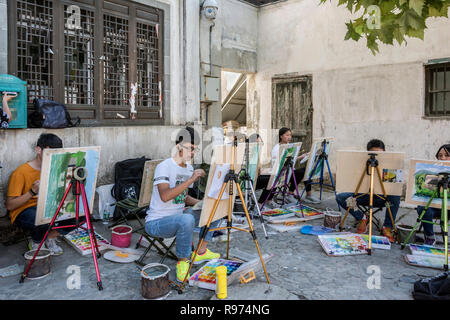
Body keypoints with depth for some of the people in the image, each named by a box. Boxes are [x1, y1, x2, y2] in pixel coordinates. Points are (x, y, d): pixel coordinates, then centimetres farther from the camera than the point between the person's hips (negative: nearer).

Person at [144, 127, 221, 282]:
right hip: (156, 222, -8)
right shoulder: (164, 167, -20)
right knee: (187, 219, -38)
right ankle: (182, 262, -15)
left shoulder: (189, 168, 7)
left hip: (178, 216, 9)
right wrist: (191, 179, -35)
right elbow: (165, 196, -35)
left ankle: (201, 252, 12)